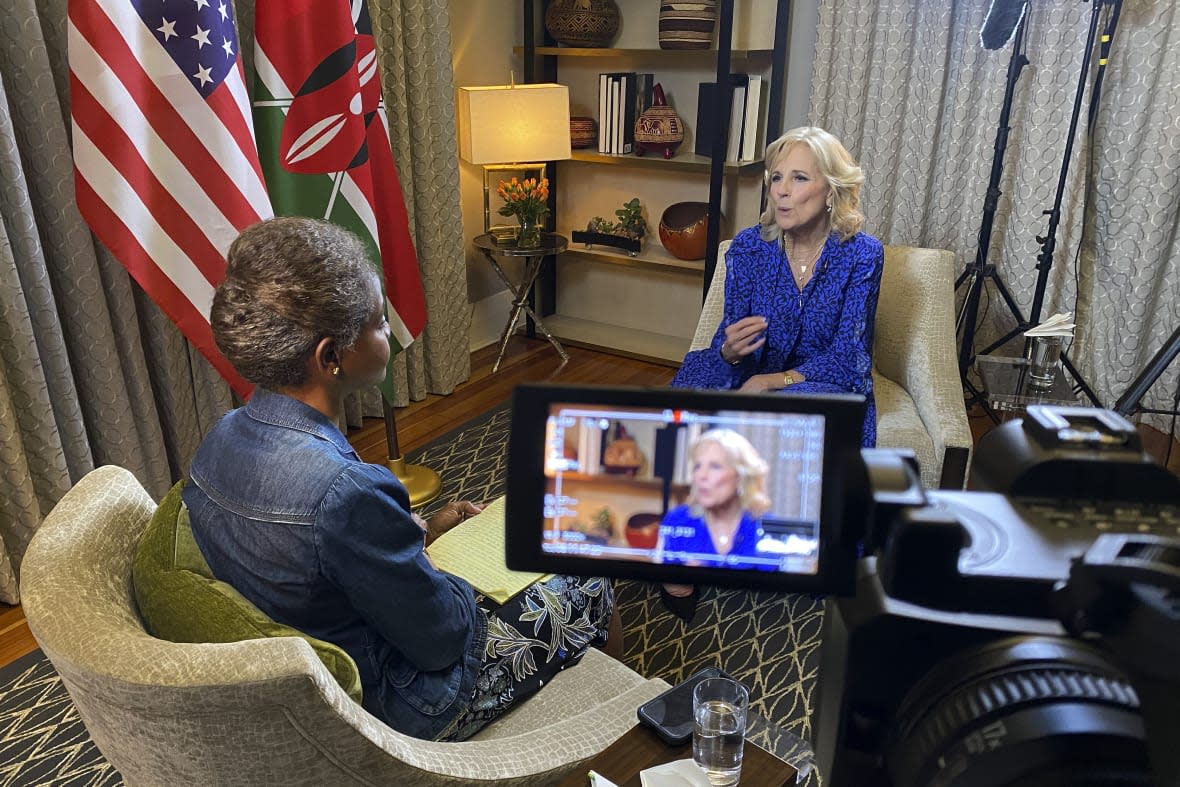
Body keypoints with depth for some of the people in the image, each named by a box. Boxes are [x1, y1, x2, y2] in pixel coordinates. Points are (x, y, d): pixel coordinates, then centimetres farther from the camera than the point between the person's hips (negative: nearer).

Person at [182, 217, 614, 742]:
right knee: (590, 591, 8)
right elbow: (441, 639, -25)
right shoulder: (344, 491, -38)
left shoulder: (219, 439, -11)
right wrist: (456, 585, -4)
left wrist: (419, 530, 4)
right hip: (383, 708, -8)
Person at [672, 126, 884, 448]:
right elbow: (725, 344, -1)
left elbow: (846, 357, -13)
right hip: (755, 379, 2)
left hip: (829, 385, -2)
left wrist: (775, 380, -29)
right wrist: (731, 351, -27)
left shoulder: (861, 254, -9)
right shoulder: (748, 246, -2)